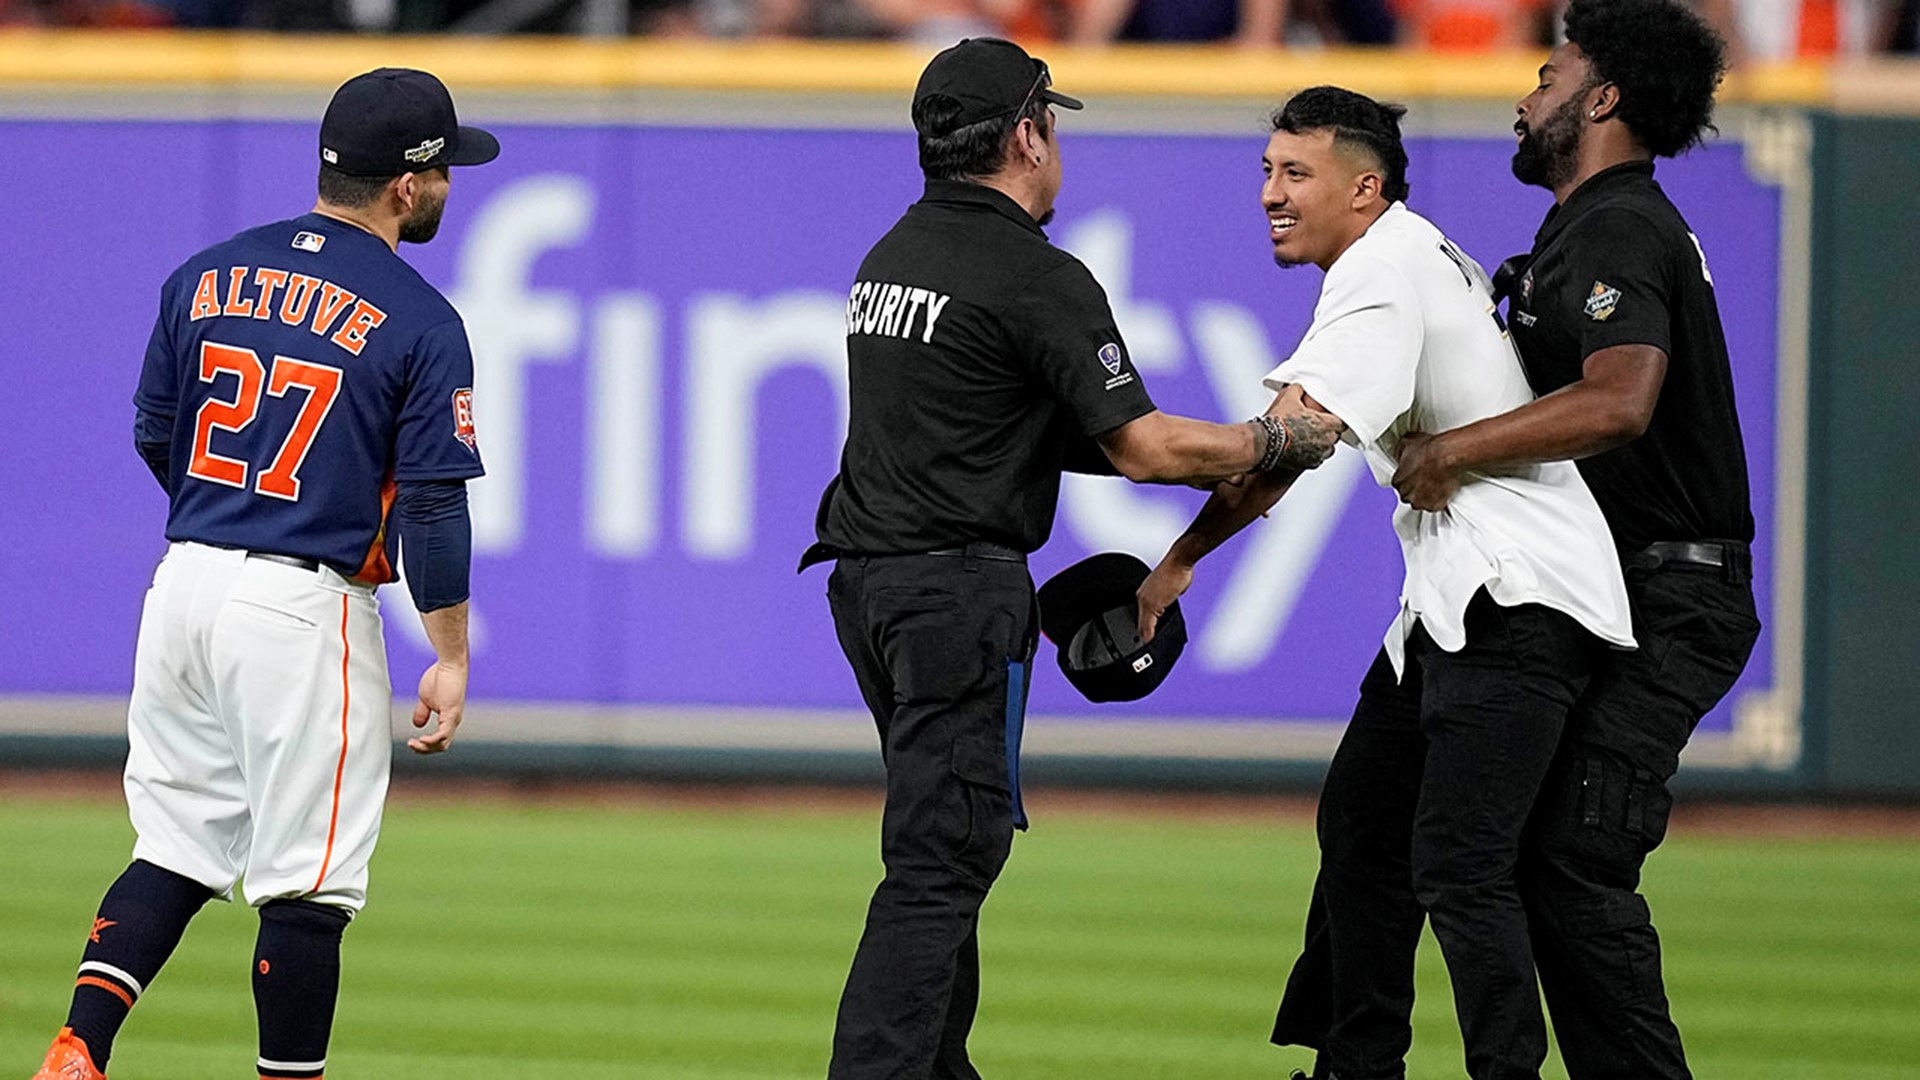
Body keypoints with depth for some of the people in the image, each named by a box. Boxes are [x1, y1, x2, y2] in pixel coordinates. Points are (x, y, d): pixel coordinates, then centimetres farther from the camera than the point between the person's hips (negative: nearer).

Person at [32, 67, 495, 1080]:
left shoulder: (207, 275, 7)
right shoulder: (420, 324, -8)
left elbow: (155, 436, 15)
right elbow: (434, 506, -10)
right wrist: (450, 657, -5)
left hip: (185, 581, 6)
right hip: (306, 613, -6)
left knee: (177, 844, 14)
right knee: (306, 877, 2)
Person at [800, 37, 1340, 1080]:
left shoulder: (894, 252, 15)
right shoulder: (1037, 277, -12)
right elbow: (1142, 446, -15)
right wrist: (1279, 442, 2)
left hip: (865, 581, 9)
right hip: (957, 587, -9)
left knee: (945, 842, 18)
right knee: (944, 852, -10)